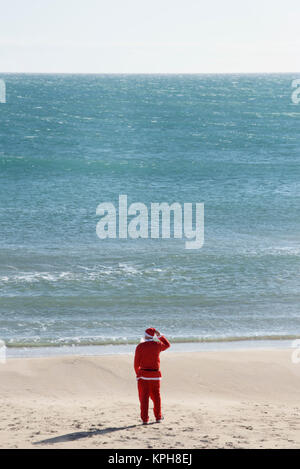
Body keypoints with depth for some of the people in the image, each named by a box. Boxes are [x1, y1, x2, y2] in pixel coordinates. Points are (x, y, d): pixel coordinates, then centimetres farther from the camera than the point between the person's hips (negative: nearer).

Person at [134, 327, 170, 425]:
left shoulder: (140, 346, -8)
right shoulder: (157, 345, -1)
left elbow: (136, 363, -7)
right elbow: (167, 345, 23)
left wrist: (137, 373, 9)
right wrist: (160, 335, 18)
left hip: (143, 374, -2)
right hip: (155, 374, 2)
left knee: (144, 397, 1)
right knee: (156, 396, 16)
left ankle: (145, 419, -3)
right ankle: (158, 417, 21)